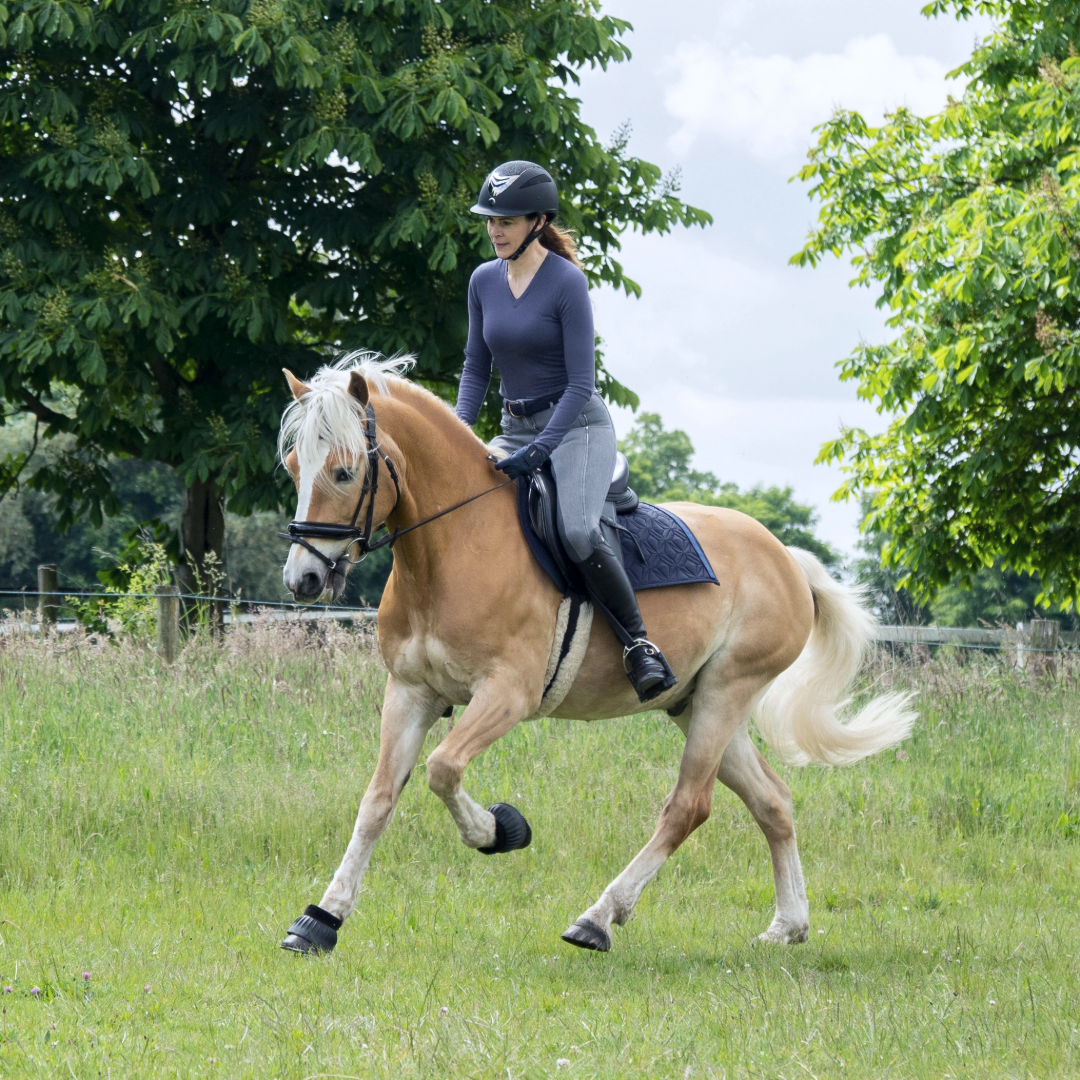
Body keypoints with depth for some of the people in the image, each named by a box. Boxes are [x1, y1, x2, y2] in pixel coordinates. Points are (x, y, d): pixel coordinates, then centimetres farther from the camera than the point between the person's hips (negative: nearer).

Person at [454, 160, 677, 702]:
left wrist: (539, 451, -24)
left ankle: (638, 644, -19)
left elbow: (581, 383, -16)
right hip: (516, 428, 7)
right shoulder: (484, 281, 6)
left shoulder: (566, 282, -14)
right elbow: (476, 367, 13)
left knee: (577, 529, -31)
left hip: (577, 426, -7)